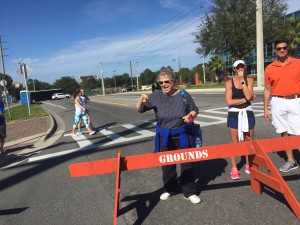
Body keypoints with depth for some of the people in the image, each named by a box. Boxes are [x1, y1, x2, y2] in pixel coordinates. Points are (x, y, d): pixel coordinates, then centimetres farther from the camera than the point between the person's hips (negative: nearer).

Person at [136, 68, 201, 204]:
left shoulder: (183, 95, -9)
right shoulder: (156, 96, -6)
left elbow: (194, 110, 4)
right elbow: (140, 110, -3)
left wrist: (190, 116, -19)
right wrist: (141, 101, -24)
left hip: (182, 135, -1)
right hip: (164, 137, 2)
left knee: (187, 163, 7)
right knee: (167, 164, 15)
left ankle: (189, 192, 24)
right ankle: (169, 189, 36)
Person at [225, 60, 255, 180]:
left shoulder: (249, 80, 2)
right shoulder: (229, 82, -4)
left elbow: (249, 96, -15)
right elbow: (229, 101, -13)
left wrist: (243, 81, -13)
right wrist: (244, 99, -12)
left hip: (247, 113, 2)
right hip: (234, 114, -2)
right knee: (234, 142, 4)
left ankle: (249, 165, 28)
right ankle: (234, 168, 15)